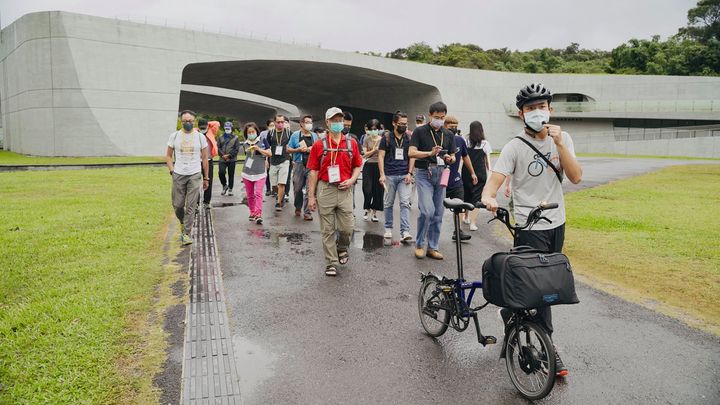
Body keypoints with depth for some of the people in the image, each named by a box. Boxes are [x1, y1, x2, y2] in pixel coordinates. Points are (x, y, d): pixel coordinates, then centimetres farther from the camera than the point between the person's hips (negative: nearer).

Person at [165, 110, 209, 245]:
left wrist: (206, 178, 7)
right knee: (177, 205, 5)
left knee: (191, 206, -4)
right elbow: (168, 155, 12)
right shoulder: (174, 136, 4)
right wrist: (172, 171, -2)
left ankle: (187, 234, 2)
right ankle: (183, 222, 35)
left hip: (195, 175, -1)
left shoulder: (200, 137, 2)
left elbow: (205, 158, 7)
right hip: (178, 175, 1)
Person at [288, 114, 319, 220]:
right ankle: (298, 208, 30)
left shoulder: (314, 136, 12)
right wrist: (299, 149, -11)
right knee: (297, 188, 8)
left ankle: (307, 212, -1)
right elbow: (288, 149, 5)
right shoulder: (295, 135, 5)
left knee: (309, 190, -5)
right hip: (299, 165, -1)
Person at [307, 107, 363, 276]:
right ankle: (331, 263, 16)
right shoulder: (319, 145, 1)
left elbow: (357, 166, 14)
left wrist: (352, 180, -6)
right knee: (327, 230, 4)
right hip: (325, 189, -1)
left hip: (344, 190, 1)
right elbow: (314, 171, 2)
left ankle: (342, 248, 33)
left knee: (347, 227, 1)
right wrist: (311, 196, -1)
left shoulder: (351, 143, 7)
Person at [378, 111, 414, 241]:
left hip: (404, 176, 1)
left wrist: (410, 173, -2)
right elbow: (381, 156, -1)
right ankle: (388, 229, 22)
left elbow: (412, 157, 10)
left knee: (405, 203, -7)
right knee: (388, 204, 8)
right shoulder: (386, 137, 2)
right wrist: (382, 174, -10)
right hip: (390, 175, -1)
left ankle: (405, 231, -8)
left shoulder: (409, 138, 9)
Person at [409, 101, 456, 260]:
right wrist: (430, 153, -25)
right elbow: (411, 152, -10)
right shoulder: (420, 131, 0)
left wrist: (449, 158, -8)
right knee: (427, 210, -17)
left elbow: (453, 157, 16)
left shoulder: (448, 135, 13)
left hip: (441, 174, 5)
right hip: (424, 174, -5)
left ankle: (432, 247, 15)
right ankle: (419, 244, 2)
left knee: (438, 213, 6)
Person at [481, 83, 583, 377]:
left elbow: (576, 177, -8)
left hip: (556, 223, 6)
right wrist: (488, 197, -43)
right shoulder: (515, 146, -11)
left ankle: (510, 312, 39)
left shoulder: (562, 139, 3)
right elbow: (494, 180, -21)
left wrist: (559, 143, -18)